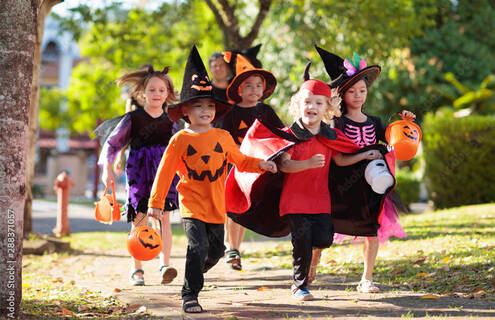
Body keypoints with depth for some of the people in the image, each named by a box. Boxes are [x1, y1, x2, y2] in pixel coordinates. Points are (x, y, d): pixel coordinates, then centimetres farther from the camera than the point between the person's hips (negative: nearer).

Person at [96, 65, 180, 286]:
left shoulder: (170, 120, 9)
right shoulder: (133, 118, 1)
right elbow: (112, 142, 7)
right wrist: (107, 168, 1)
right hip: (139, 172, -2)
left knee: (164, 217, -10)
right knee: (140, 220, -1)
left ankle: (165, 266, -14)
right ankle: (136, 269, 9)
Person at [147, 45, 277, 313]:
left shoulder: (223, 137, 6)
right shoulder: (181, 140, -5)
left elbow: (240, 161, 18)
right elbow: (165, 172, -3)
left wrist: (261, 164, 0)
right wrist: (155, 203, -5)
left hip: (216, 206, 5)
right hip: (191, 204, -4)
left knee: (215, 251, 13)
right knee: (198, 247, -18)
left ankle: (194, 274, 42)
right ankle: (190, 295, -7)